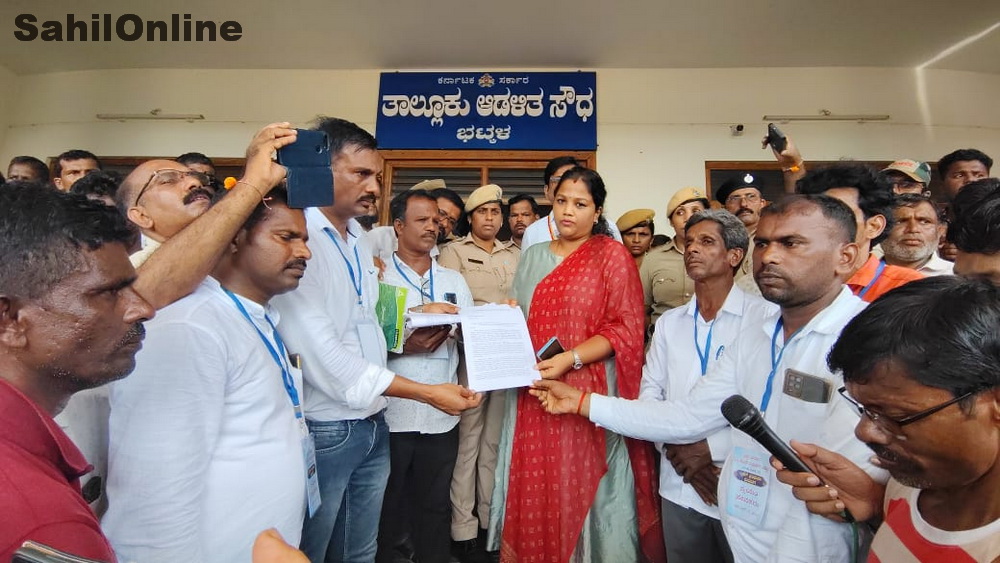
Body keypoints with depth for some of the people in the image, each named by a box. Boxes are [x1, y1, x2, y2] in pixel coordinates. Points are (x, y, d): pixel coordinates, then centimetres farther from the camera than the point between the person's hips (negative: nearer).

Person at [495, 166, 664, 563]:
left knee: (584, 489, 5)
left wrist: (569, 359, -19)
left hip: (590, 393, -4)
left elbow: (626, 329, -9)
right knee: (536, 488, 10)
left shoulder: (612, 255, -2)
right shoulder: (533, 256, 12)